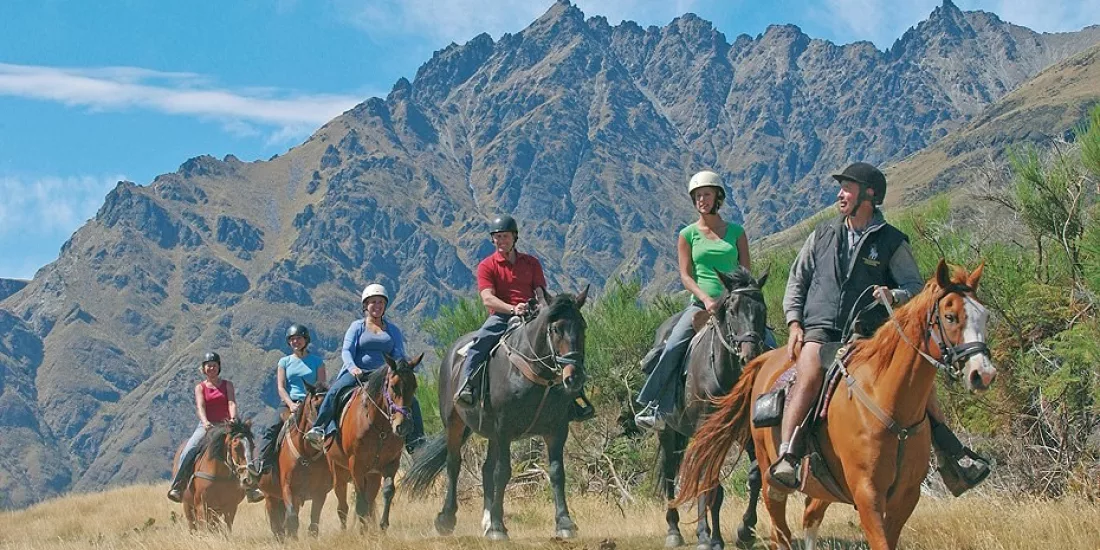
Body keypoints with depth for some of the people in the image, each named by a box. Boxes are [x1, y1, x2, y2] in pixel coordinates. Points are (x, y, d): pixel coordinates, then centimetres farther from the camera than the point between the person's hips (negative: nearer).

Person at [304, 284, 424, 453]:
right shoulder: (357, 326, 10)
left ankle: (415, 438, -5)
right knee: (335, 391, -30)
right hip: (356, 373, -2)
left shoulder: (393, 330, 17)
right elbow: (346, 351, -2)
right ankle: (319, 428, -29)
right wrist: (352, 367, -23)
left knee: (411, 401, -15)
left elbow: (399, 355, 7)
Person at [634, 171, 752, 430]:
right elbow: (686, 276, 1)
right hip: (702, 303, -1)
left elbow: (747, 272, 9)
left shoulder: (736, 232, 11)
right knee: (673, 346, -22)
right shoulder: (688, 235, 8)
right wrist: (706, 299, -15)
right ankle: (655, 407, -18)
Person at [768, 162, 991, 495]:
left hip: (870, 334, 0)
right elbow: (797, 281, 18)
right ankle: (786, 459, -35)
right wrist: (794, 322, 4)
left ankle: (952, 456, -1)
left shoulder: (892, 242, 7)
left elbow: (916, 287, 1)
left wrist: (895, 296, -22)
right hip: (820, 331, 0)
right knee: (809, 377, -29)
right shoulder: (822, 236, 14)